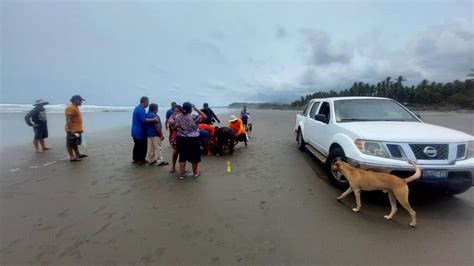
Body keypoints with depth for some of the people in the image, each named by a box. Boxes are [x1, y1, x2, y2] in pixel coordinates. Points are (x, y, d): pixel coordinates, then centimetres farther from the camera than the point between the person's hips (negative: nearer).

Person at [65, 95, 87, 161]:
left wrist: (80, 129, 23)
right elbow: (68, 120, -23)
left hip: (77, 130, 10)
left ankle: (77, 154, 29)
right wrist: (71, 130, -27)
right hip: (72, 130, -10)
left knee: (75, 143, 19)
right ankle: (72, 157, 3)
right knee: (70, 144, -2)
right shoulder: (70, 108, -17)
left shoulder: (76, 107, 14)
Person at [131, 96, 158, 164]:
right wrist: (154, 119, -32)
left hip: (136, 131, 10)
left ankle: (135, 159, 25)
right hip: (140, 132, -10)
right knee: (142, 146, 1)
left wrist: (152, 119, 16)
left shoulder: (138, 108, 14)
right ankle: (141, 160, 9)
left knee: (137, 145, 17)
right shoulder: (141, 109, -20)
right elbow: (144, 120, -30)